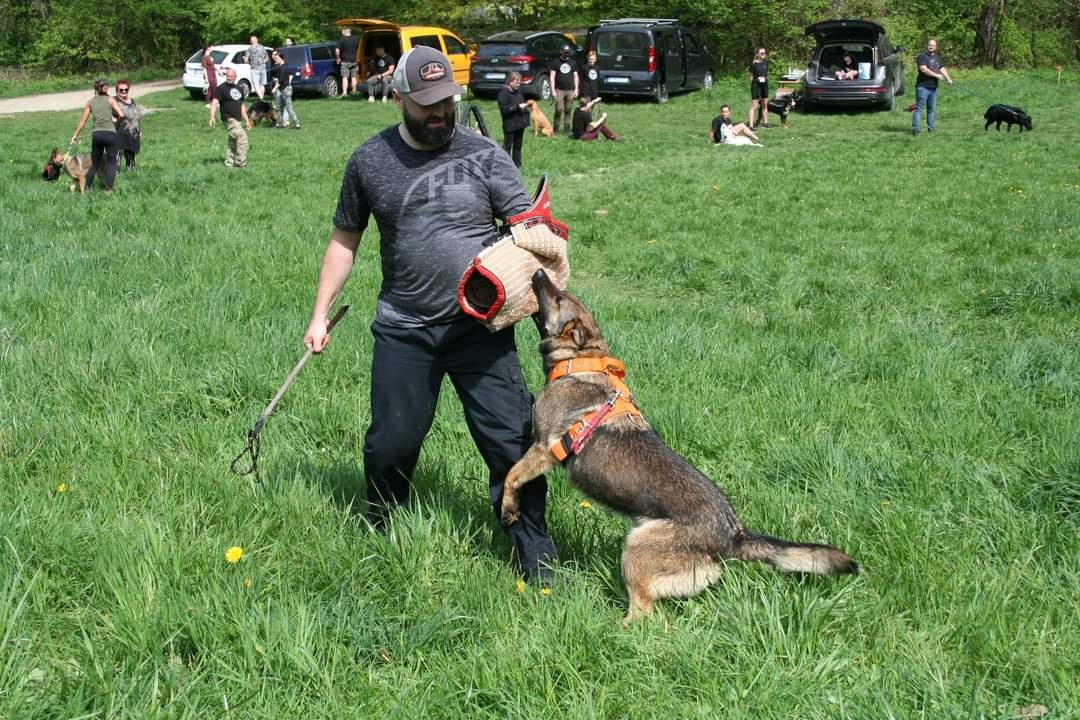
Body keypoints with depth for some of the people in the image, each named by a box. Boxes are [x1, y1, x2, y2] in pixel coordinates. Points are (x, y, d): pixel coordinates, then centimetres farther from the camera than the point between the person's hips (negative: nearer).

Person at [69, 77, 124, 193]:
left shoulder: (90, 102, 9)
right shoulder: (110, 100, 1)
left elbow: (82, 121, 8)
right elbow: (121, 115, -9)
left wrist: (75, 136, 15)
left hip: (96, 134, 3)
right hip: (110, 133, -3)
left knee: (94, 164, 17)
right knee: (111, 163, 8)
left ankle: (86, 187, 10)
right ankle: (108, 188, -4)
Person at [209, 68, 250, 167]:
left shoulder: (239, 89, 16)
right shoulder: (221, 88, -5)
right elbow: (215, 102, -14)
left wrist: (246, 120, 21)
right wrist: (212, 117, -26)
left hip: (238, 120, 8)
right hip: (229, 119, -8)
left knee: (233, 142, 10)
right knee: (242, 136, -18)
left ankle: (229, 163, 18)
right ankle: (241, 162, -14)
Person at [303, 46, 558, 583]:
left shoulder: (483, 156, -2)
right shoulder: (370, 162, 4)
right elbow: (344, 240, 14)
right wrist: (320, 315, 12)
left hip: (480, 328, -1)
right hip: (403, 331, 2)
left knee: (512, 440, -4)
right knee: (391, 443, 5)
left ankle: (536, 558, 8)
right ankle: (379, 536, 33)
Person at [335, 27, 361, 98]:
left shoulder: (342, 40, -10)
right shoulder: (356, 39, 3)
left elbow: (337, 50, -17)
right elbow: (359, 49, 13)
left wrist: (338, 58, -2)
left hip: (345, 61, -4)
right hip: (354, 61, 4)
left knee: (345, 77, -4)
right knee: (354, 77, 14)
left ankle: (344, 92, -13)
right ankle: (354, 91, 22)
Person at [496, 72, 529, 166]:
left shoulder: (518, 91, 9)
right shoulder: (503, 93, -14)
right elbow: (504, 109, -22)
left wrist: (525, 105, 3)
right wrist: (518, 107, -24)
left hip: (520, 122, 8)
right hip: (510, 124, -8)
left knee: (518, 145, 16)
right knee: (507, 145, -2)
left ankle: (517, 165, 25)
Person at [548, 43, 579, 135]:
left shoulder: (573, 62, 13)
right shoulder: (555, 62, 3)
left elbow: (576, 76, 15)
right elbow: (552, 76, 1)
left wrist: (576, 89, 8)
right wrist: (553, 90, -7)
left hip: (570, 90, 3)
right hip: (559, 90, -3)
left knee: (568, 111, 5)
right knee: (559, 110, -10)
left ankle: (566, 129, 12)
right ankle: (556, 129, -2)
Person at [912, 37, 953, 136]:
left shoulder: (937, 57, 17)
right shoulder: (922, 56, -7)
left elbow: (942, 69, 12)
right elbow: (923, 69, -19)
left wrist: (948, 79, -3)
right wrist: (936, 75, -18)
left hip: (933, 87, 8)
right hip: (923, 87, -8)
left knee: (932, 109, 13)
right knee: (919, 108, -9)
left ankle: (931, 127, 20)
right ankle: (915, 128, -11)